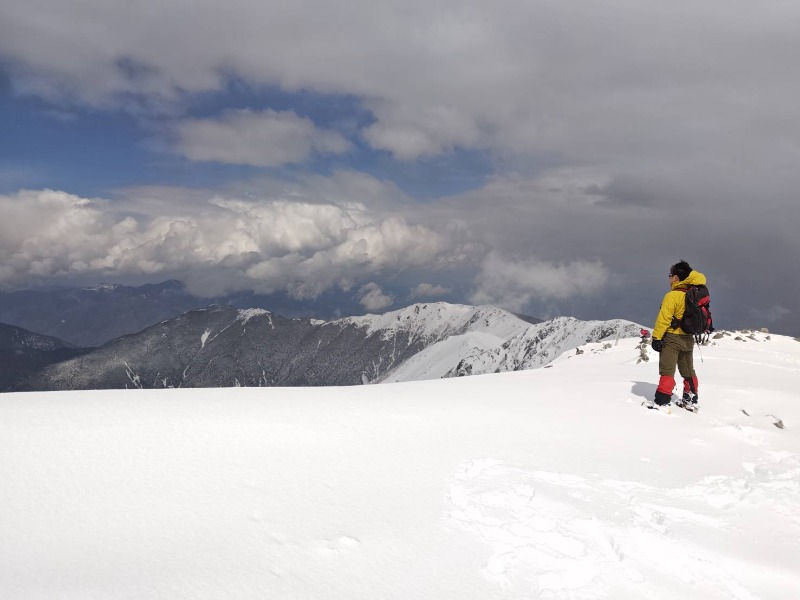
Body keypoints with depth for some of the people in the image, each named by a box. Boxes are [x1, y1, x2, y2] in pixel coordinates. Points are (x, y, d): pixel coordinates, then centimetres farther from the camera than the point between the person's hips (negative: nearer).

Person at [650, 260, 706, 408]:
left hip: (672, 338, -7)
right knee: (688, 371, 19)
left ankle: (662, 401, -12)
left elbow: (663, 318, -18)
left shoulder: (672, 296, -17)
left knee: (667, 371, -6)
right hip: (688, 338, 7)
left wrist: (656, 337, -15)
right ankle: (691, 399, 28)